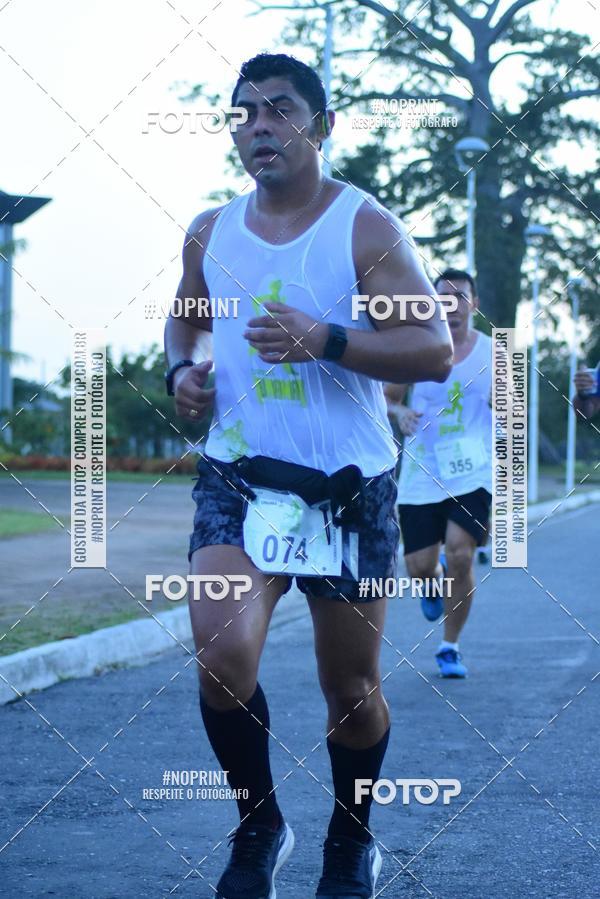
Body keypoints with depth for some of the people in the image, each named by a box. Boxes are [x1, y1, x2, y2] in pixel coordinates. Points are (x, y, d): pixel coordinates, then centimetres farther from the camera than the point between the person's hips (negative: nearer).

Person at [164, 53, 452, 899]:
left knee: (352, 690, 8)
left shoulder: (366, 228, -7)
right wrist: (182, 368, 3)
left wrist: (324, 340, -28)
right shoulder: (210, 233, 6)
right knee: (223, 654, -21)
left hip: (350, 489, -2)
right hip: (238, 479, 2)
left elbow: (435, 348, -14)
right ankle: (258, 825, 4)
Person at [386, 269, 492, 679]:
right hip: (421, 473, 1)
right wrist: (400, 414, -11)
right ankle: (435, 585, 40)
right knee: (420, 568, -1)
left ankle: (450, 646, 4)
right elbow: (385, 399, 11)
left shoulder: (493, 352, 3)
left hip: (472, 473, -1)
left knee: (460, 556, -16)